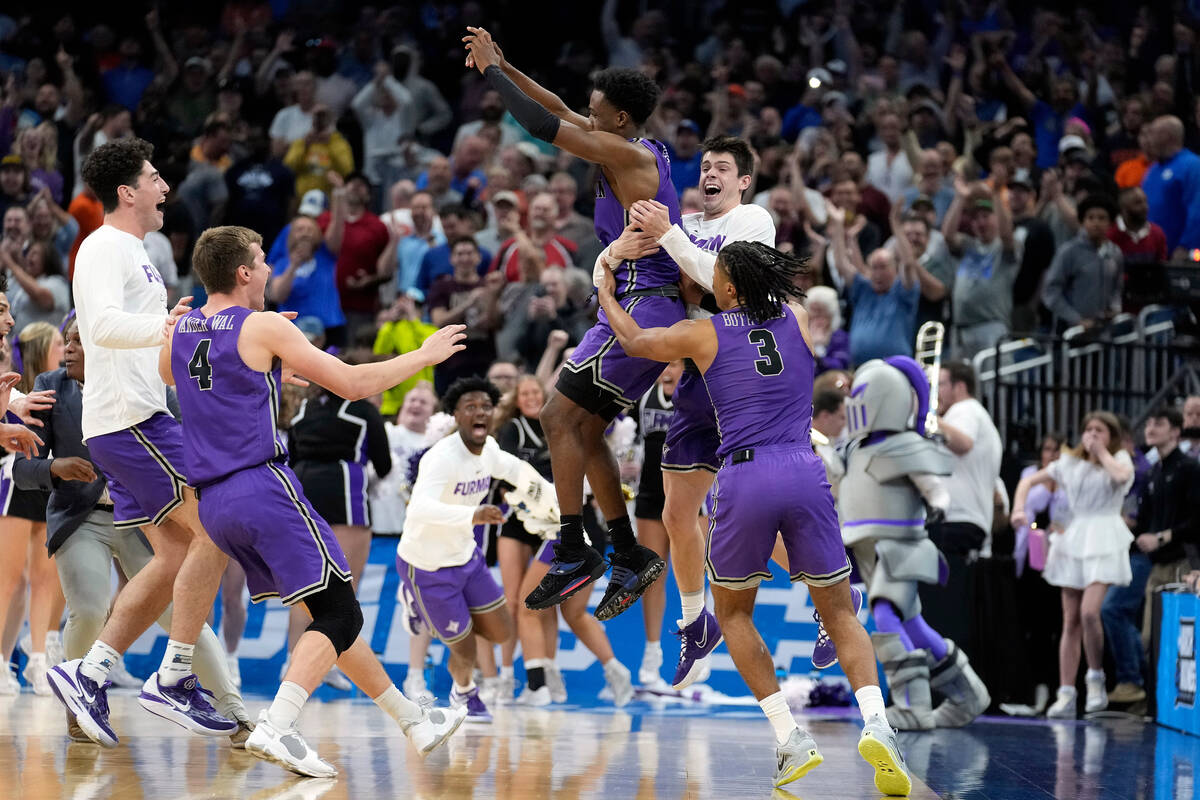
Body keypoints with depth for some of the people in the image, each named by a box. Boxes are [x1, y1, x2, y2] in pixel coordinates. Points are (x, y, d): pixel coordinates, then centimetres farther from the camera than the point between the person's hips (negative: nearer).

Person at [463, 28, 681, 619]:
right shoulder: (641, 151, 14)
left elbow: (542, 125, -17)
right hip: (656, 311, 10)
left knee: (560, 415, -11)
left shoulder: (628, 154, -14)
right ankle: (630, 557, 13)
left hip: (642, 308, -10)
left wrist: (490, 72, -6)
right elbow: (559, 111, 23)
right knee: (584, 427, 11)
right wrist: (501, 66, 19)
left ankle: (573, 553, -12)